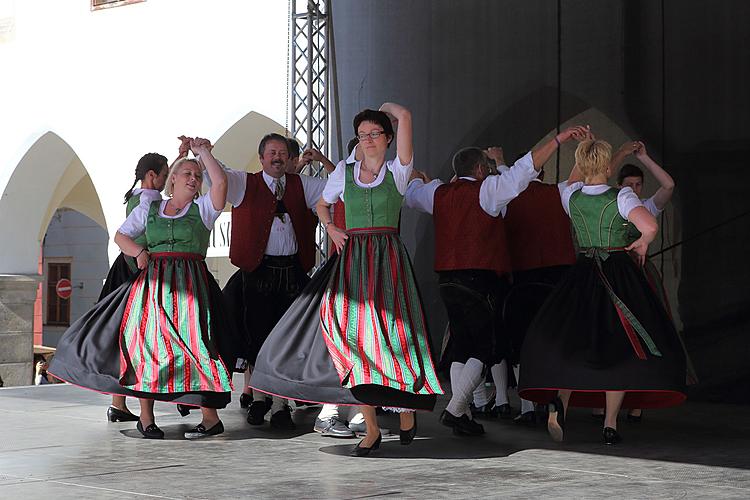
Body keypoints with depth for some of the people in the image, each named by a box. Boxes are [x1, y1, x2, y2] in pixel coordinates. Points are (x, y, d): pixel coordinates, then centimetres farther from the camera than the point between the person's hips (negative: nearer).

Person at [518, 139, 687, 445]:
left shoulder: (571, 197, 0)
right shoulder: (621, 197, -12)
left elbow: (575, 180, 25)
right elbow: (650, 227, -25)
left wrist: (585, 154, 35)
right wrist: (642, 244, -5)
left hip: (582, 276, 3)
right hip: (620, 274, -3)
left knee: (570, 340, 9)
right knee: (620, 346, 5)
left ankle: (560, 400, -18)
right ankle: (610, 424, 1)